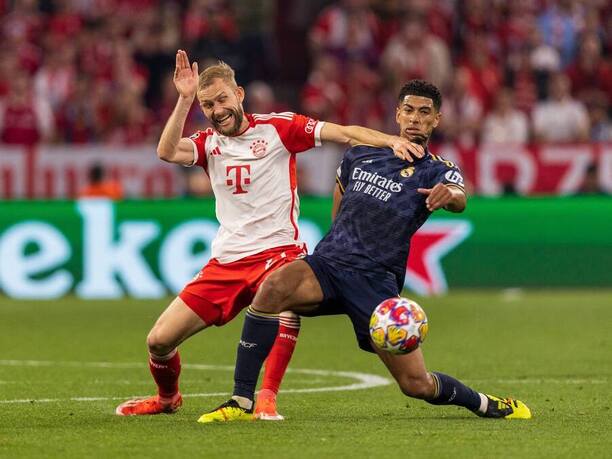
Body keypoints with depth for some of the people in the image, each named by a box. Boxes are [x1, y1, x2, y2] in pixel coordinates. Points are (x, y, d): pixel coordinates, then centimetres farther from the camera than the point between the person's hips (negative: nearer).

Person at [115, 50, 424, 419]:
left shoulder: (277, 127, -1)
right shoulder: (208, 143, 9)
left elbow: (343, 133, -7)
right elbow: (168, 152, -11)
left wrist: (391, 141, -22)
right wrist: (185, 99, -17)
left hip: (278, 250, -4)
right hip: (226, 261, 4)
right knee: (160, 340, 0)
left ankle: (267, 398, -30)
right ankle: (167, 398, 32)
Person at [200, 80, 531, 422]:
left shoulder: (438, 171, 2)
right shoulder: (361, 155, 15)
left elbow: (459, 200, -22)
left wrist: (451, 194, -45)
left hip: (377, 280, -2)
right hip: (328, 263, 2)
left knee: (417, 384, -6)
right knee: (274, 287, -32)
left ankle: (486, 404, 27)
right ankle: (242, 400, -29)